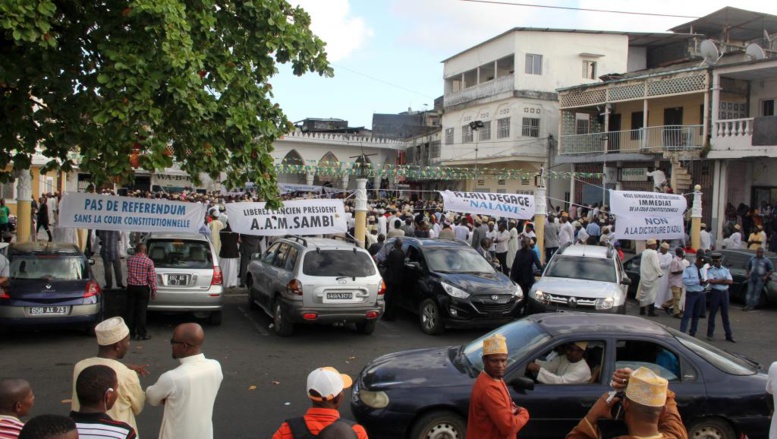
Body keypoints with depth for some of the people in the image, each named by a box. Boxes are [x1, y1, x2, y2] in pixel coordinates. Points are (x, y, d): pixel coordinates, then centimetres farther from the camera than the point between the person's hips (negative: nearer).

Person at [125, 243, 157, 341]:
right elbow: (152, 278, -11)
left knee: (130, 310, 12)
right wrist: (154, 291, -2)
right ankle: (141, 333, 3)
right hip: (143, 288, -3)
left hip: (131, 287, 3)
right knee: (141, 311, 1)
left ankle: (130, 331, 20)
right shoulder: (149, 261, -12)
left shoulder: (129, 259, -1)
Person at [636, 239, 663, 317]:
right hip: (652, 276, -8)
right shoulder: (653, 253, -15)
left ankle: (642, 310, 17)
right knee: (651, 293, -3)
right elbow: (655, 265, -19)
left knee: (644, 293, 12)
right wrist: (660, 273, -8)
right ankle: (651, 311, -1)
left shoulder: (644, 252, 11)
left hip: (644, 276, 8)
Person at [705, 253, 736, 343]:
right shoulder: (710, 270, -1)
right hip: (715, 292, -3)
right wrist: (723, 280, -8)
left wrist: (717, 281, -11)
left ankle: (729, 335, 9)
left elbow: (730, 281, -3)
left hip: (724, 292, 3)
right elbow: (711, 281, -16)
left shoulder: (726, 270, 9)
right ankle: (710, 334, 12)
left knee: (725, 314, 7)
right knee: (712, 313, 4)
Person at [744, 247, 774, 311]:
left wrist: (766, 277, -10)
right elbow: (747, 267, 20)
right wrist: (747, 274, 5)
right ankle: (748, 305, 3)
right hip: (751, 278, 3)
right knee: (750, 292, 1)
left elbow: (771, 270, 0)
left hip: (760, 279, -3)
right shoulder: (752, 259, 10)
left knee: (757, 292, -2)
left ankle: (752, 306, 1)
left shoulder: (766, 260, -1)